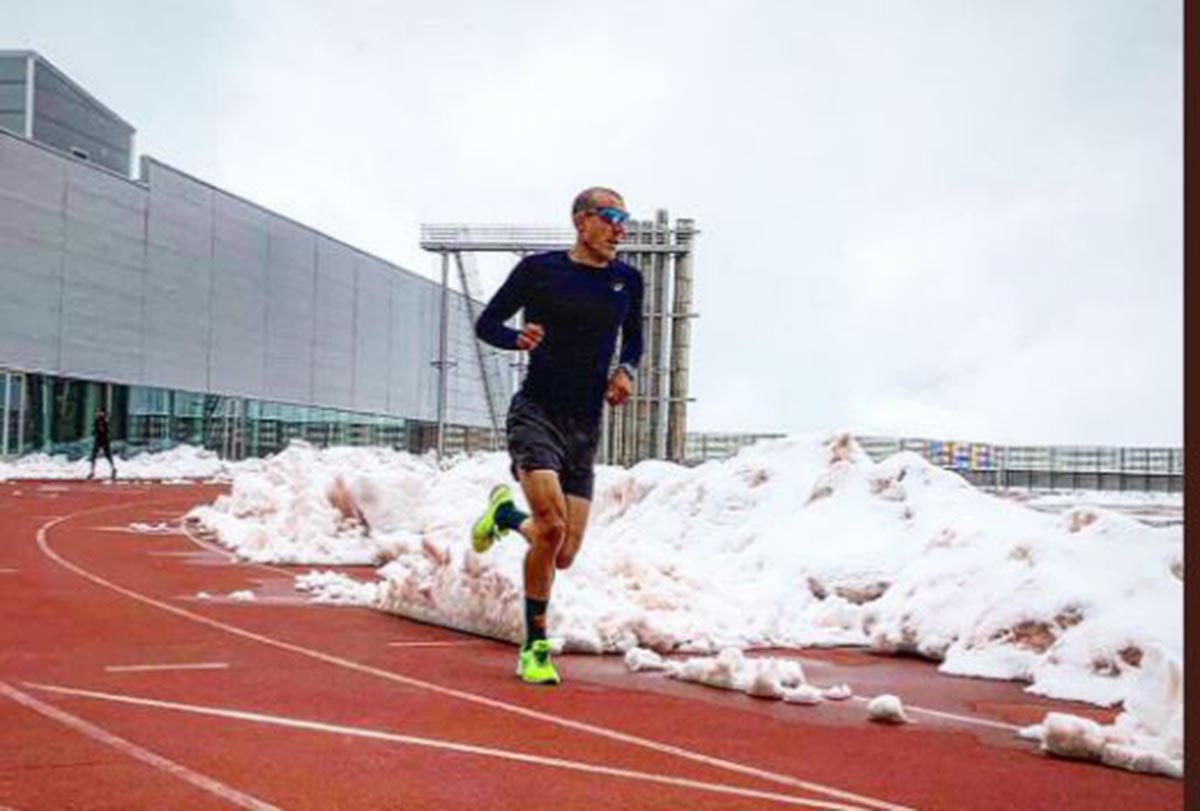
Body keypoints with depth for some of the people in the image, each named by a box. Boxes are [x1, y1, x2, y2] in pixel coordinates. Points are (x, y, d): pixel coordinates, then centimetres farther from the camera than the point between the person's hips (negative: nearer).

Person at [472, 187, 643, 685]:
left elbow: (633, 342, 23)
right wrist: (518, 338, -16)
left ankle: (505, 514, 36)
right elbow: (486, 324, 5)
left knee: (564, 555, 2)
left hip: (585, 426, 4)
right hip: (536, 412, -4)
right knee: (553, 527, -24)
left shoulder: (627, 280, 8)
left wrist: (626, 371, 2)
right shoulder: (540, 269, -3)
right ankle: (535, 647, -4)